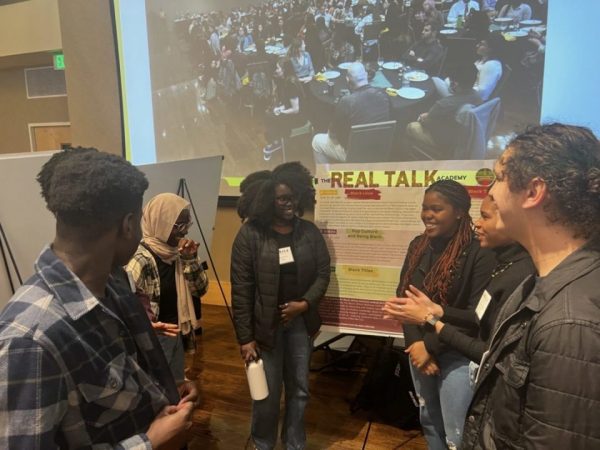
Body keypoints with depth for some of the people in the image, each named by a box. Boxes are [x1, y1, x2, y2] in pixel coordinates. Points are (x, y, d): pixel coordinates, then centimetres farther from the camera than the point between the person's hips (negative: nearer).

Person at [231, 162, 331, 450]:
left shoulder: (309, 232, -1)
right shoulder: (250, 235, -12)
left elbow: (323, 272, 4)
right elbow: (241, 290, -12)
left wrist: (306, 303, -14)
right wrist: (245, 338, -12)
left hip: (300, 322, 4)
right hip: (266, 325, -3)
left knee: (299, 390, 17)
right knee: (268, 393, 8)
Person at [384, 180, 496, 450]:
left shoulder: (479, 252, -16)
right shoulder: (418, 246, 3)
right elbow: (403, 296, 3)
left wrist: (432, 346, -15)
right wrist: (416, 344, -9)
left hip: (457, 355, -6)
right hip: (419, 348, 6)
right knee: (428, 421, 20)